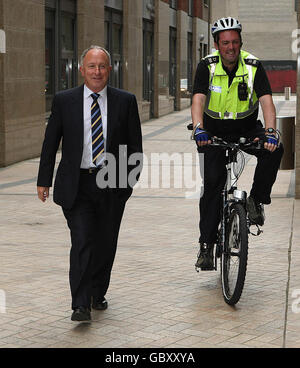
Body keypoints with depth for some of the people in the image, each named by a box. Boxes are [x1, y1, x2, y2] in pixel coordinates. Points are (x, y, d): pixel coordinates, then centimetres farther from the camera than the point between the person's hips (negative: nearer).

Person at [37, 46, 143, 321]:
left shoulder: (125, 101, 4)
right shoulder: (64, 100, 3)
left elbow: (135, 145, 8)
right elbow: (50, 143, 7)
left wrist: (131, 178, -1)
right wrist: (44, 180, 5)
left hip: (112, 185, 2)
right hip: (76, 185, -1)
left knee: (106, 244, 10)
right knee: (82, 242, -11)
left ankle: (98, 294, 31)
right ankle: (81, 305, -9)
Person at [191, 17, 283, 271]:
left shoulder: (253, 66, -14)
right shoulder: (207, 66, -14)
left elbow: (266, 100, -24)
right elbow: (198, 99, -26)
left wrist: (270, 132, -41)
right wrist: (199, 128, -45)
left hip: (247, 127, 1)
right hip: (214, 129, -1)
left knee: (274, 150, -29)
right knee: (213, 182, -12)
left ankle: (257, 200, -7)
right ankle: (206, 245, -4)